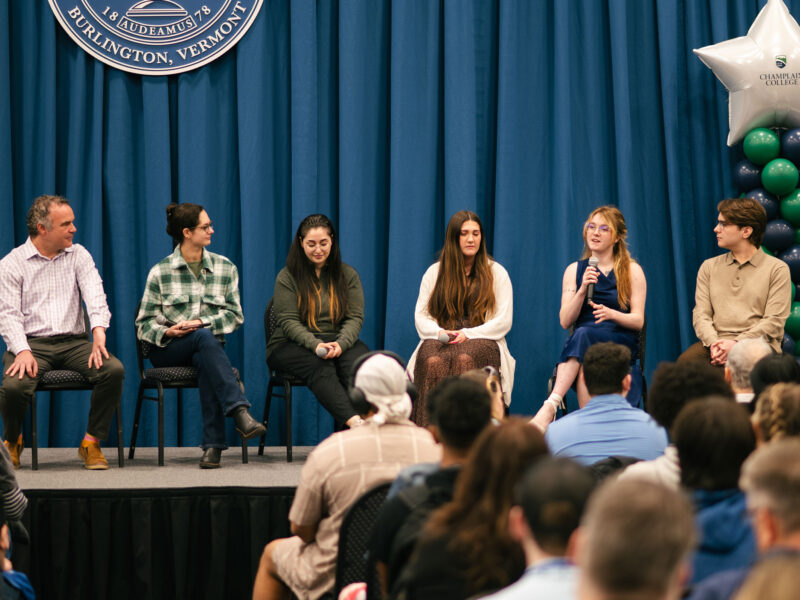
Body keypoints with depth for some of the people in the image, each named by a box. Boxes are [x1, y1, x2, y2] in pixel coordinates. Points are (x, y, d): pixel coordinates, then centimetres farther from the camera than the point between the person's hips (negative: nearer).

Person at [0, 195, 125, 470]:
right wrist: (22, 351, -22)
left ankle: (91, 442, -8)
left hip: (74, 342, 3)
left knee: (114, 370, -27)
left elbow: (95, 294, -3)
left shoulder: (78, 255, 12)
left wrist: (99, 332, -24)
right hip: (31, 342, -2)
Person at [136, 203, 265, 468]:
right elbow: (144, 324, 2)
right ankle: (240, 412, -49)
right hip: (167, 350, -2)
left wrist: (201, 322, -13)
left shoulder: (226, 268, 10)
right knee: (205, 338, -36)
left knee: (206, 361, -37)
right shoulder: (160, 272, 3)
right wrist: (167, 332, -19)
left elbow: (234, 315, 4)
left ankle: (213, 445, -41)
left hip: (207, 346, 2)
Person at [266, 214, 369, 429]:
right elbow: (288, 321, -5)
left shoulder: (347, 275, 12)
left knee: (357, 360, -33)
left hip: (339, 341, 2)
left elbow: (355, 317, 3)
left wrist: (341, 343, -19)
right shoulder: (287, 277, 4)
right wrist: (316, 345, -24)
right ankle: (354, 421, -54)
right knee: (320, 365, -37)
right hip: (291, 345, -2)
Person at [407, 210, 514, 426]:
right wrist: (439, 332, -8)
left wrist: (467, 334, -9)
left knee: (464, 359, -39)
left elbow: (504, 321, 5)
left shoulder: (496, 273, 13)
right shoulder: (435, 272, 19)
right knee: (433, 362, -36)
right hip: (441, 340, 2)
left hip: (482, 340, -1)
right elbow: (420, 317, 15)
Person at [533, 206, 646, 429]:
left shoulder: (632, 271, 7)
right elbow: (565, 321, 5)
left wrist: (611, 314, -20)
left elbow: (638, 320, 1)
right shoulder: (574, 270, 14)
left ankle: (551, 405, -47)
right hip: (583, 343, 2)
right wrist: (582, 290, -11)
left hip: (621, 342, -2)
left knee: (583, 335, -35)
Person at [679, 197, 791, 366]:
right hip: (716, 342, 3)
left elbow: (774, 322, -2)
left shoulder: (777, 269, 8)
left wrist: (736, 343, -16)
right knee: (685, 361, -32)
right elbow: (701, 314, 10)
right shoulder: (709, 267, 20)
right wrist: (713, 343, -12)